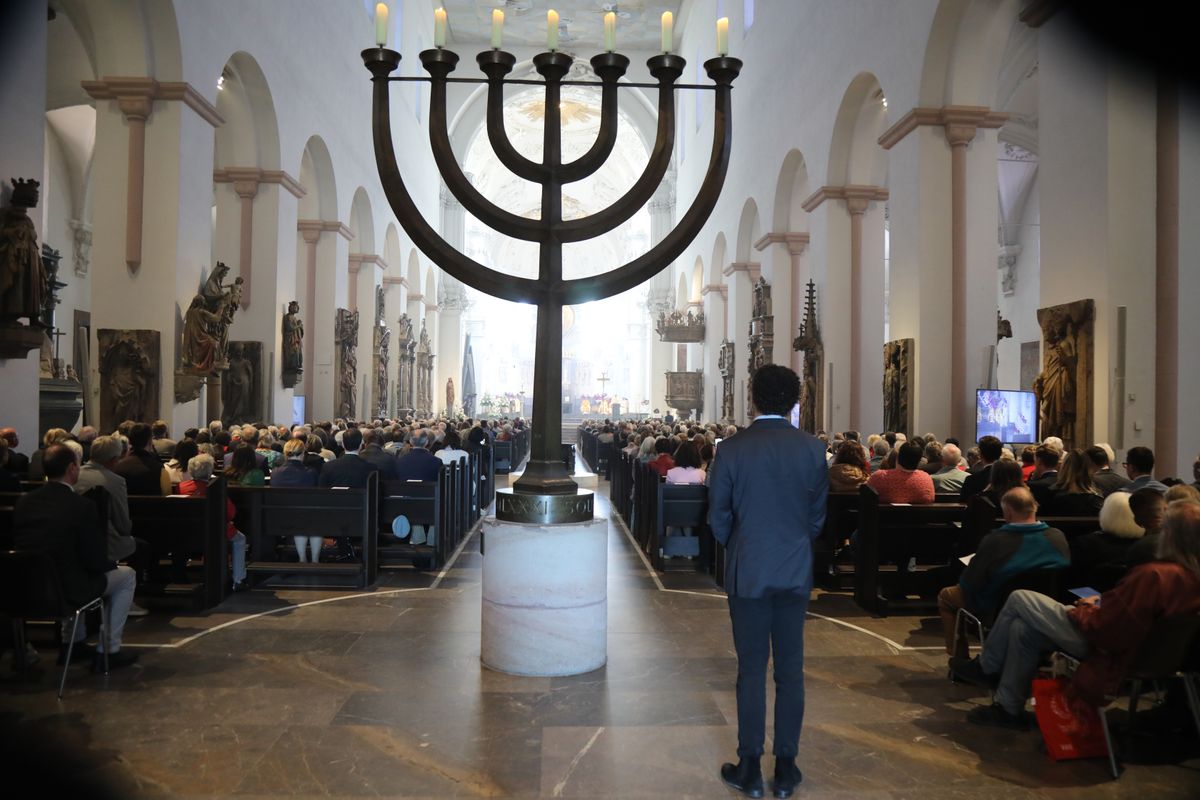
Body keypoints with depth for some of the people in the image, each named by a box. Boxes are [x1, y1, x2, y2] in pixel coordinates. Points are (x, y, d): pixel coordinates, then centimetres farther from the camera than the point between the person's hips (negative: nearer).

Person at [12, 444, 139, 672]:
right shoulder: (82, 506, -19)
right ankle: (109, 651, 16)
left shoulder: (23, 502, -2)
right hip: (66, 591, -7)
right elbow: (96, 562, -16)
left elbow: (20, 546, 12)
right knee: (127, 575, 17)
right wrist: (111, 563, 9)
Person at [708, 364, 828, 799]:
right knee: (790, 670, 10)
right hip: (796, 572, 2)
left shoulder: (731, 449, -10)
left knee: (751, 670, 6)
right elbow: (818, 515, 4)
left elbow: (718, 517, -3)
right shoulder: (813, 449, -4)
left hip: (748, 572, -2)